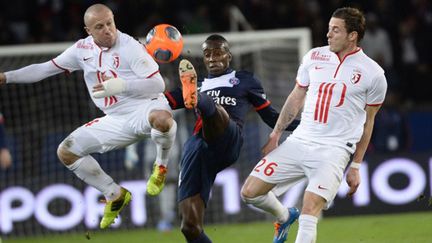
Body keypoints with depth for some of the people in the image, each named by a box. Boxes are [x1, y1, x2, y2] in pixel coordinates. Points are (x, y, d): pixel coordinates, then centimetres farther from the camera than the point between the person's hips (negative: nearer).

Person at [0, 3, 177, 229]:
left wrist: (120, 85, -33)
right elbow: (46, 68, 13)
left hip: (145, 108, -6)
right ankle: (115, 195, 15)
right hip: (117, 121, 6)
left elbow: (158, 84, -20)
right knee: (66, 151, 2)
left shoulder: (130, 47, -14)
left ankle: (161, 166, -10)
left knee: (161, 118, -43)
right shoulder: (82, 49, 4)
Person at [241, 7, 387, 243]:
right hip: (299, 141, 5)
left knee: (309, 212, -23)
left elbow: (367, 122, 7)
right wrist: (275, 135, 14)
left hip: (334, 150, -4)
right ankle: (284, 216, 31)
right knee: (250, 192, 0)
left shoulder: (373, 74, -1)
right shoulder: (314, 57, 7)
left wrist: (355, 166, 7)